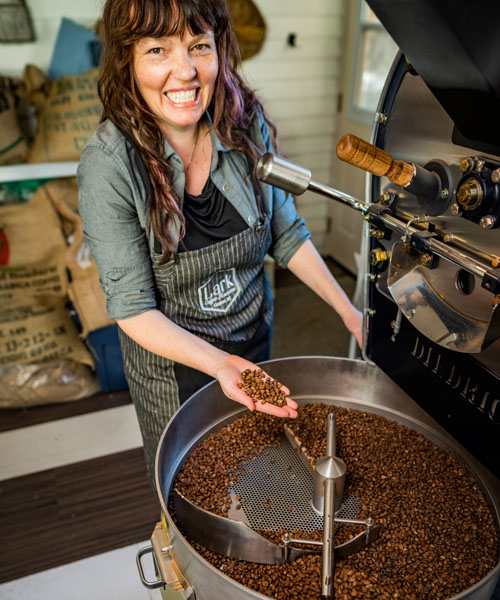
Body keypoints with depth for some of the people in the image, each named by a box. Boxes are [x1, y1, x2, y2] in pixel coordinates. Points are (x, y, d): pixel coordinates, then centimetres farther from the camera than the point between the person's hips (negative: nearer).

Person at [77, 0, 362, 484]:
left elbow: (286, 233, -2)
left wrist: (349, 312, -4)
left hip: (254, 338, 4)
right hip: (170, 358, -3)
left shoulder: (248, 126, -14)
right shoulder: (109, 164, -26)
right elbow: (132, 307, -22)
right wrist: (218, 364, -34)